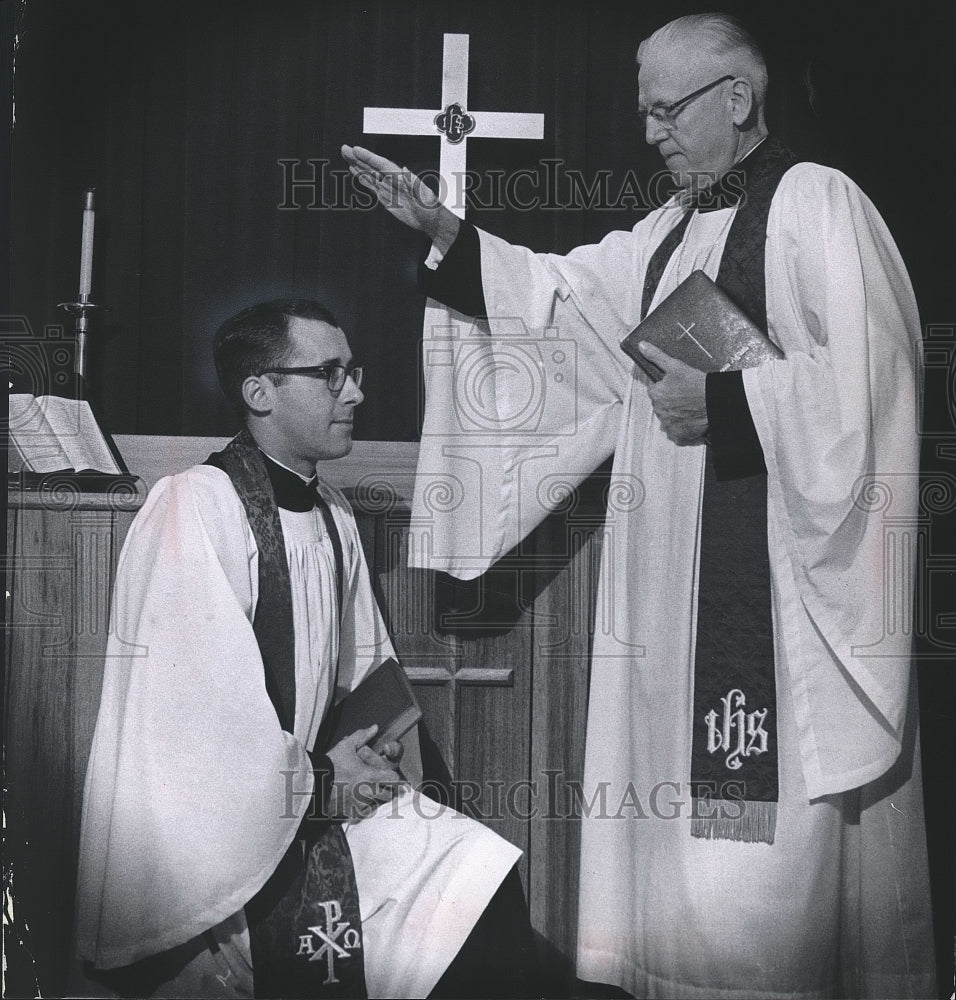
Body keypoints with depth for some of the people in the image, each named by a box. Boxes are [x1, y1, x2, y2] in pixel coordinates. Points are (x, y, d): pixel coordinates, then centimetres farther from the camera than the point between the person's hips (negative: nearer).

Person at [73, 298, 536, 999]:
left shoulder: (334, 519, 12)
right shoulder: (195, 506, -16)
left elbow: (368, 664, 23)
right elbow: (194, 694, -23)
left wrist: (381, 745, 3)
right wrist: (317, 780, -13)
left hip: (311, 799, 8)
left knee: (479, 873, -8)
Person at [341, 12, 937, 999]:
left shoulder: (819, 205, -6)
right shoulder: (672, 228, 18)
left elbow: (863, 380, -15)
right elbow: (565, 298, 11)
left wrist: (722, 399, -16)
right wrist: (441, 229, 3)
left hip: (786, 572, -8)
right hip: (681, 569, 8)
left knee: (781, 817, -5)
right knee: (683, 793, 10)